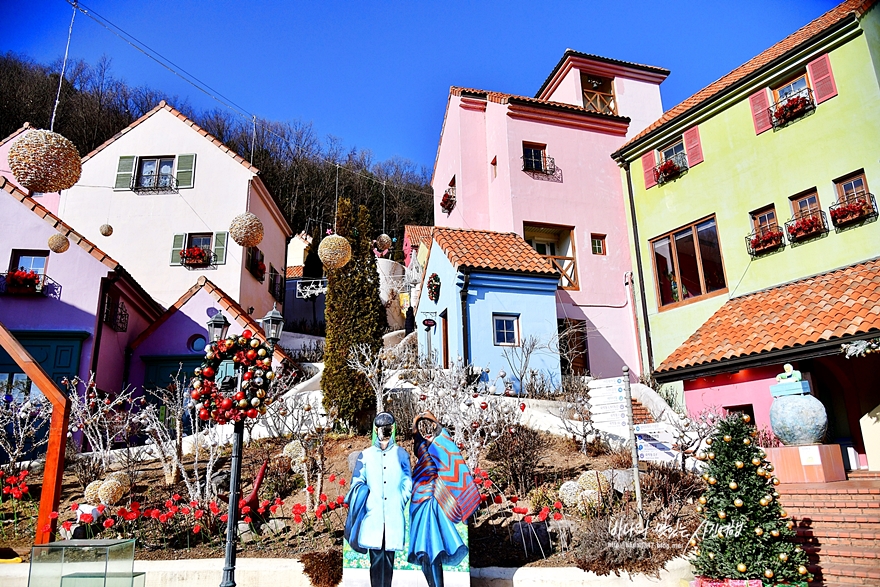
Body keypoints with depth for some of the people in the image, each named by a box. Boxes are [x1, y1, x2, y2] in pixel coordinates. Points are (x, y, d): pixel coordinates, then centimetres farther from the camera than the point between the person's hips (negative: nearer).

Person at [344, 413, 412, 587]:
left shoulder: (401, 454, 7)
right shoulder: (365, 455, 6)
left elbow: (407, 484, 11)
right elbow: (356, 483, 9)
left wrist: (399, 503, 2)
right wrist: (364, 502, -6)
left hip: (393, 516, 0)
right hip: (373, 515, 0)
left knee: (389, 558, 3)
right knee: (376, 557, -2)